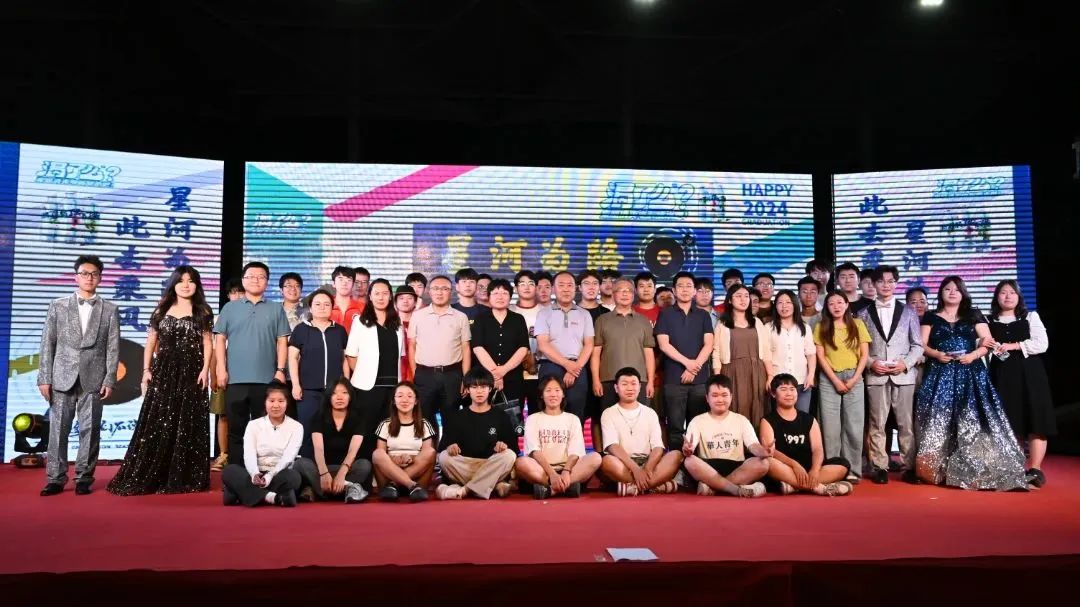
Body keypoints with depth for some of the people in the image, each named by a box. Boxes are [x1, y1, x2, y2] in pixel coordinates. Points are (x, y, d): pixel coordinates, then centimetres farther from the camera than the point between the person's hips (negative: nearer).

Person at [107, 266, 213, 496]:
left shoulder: (203, 312, 4)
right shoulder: (161, 310, 10)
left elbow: (207, 344, 2)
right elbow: (150, 343, 11)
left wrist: (205, 370, -10)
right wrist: (146, 370, 1)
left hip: (190, 372, -2)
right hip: (163, 371, 2)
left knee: (187, 426, 1)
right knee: (155, 425, 0)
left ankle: (183, 478, 8)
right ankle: (145, 477, 6)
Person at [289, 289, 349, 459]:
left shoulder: (339, 330, 12)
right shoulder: (301, 329, 5)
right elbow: (293, 358, 2)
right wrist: (295, 384, -6)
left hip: (335, 390, 2)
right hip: (309, 389, -2)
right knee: (307, 430, -1)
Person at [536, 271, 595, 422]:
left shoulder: (584, 315, 13)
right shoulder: (544, 314, 6)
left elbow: (589, 345, 5)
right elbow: (543, 345, -4)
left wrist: (575, 368, -9)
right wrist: (566, 364, -13)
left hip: (577, 369, 2)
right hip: (551, 367, -1)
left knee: (576, 415, 1)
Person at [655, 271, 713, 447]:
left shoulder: (703, 315, 12)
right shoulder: (666, 314, 7)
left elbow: (708, 345, 3)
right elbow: (663, 345, -3)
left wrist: (694, 368, -9)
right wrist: (687, 362, -13)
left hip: (700, 378, 2)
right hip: (674, 378, -1)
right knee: (675, 426, 0)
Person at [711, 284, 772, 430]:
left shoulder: (757, 323, 14)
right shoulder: (722, 325, 4)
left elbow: (766, 351, 9)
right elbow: (716, 354, -1)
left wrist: (770, 376, 0)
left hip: (756, 373, 3)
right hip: (733, 373, -3)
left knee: (756, 413, 1)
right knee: (736, 412, -5)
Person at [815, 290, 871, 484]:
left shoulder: (857, 325, 6)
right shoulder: (821, 327, 5)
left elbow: (864, 354, 4)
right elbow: (820, 356, 0)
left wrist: (854, 379, -7)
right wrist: (835, 380, -8)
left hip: (854, 378, 0)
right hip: (829, 379, 0)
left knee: (853, 426, -1)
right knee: (831, 426, -1)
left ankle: (852, 470, 5)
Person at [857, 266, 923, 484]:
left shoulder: (908, 311, 10)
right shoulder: (864, 314, 9)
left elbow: (918, 345, 7)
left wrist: (906, 363, -9)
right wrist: (871, 363, -10)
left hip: (904, 375, 0)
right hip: (875, 376, 0)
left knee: (906, 424, 2)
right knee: (877, 425, 1)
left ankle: (909, 467, 9)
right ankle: (880, 468, 7)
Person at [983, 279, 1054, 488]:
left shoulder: (1030, 317, 7)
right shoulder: (989, 321, 10)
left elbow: (1042, 344, -4)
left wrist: (1014, 346, -13)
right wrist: (984, 344, -12)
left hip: (1028, 373, -1)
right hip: (1001, 375, 1)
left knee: (1035, 421, -7)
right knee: (1008, 423, 3)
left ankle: (1035, 469, -6)